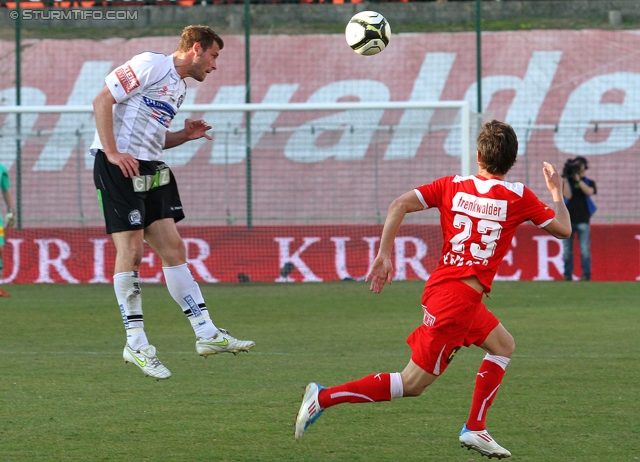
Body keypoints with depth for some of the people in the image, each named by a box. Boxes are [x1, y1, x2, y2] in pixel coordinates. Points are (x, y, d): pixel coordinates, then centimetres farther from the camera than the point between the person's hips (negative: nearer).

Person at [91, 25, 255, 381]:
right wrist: (112, 152, -19)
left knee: (173, 248, 4)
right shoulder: (151, 65, -8)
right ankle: (135, 344, -3)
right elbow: (103, 100, -13)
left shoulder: (180, 87, 19)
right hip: (118, 165, -9)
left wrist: (185, 135, 7)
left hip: (149, 169, 9)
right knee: (131, 248, -9)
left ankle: (207, 333, 3)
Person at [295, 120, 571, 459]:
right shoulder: (519, 197, -5)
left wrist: (384, 255, -3)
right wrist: (557, 191, 20)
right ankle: (325, 397, -9)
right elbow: (562, 229, 5)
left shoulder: (453, 186, 6)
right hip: (459, 300, -7)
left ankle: (474, 428, 18)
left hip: (441, 286, 7)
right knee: (412, 383, -2)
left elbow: (399, 205, -5)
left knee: (503, 345, 24)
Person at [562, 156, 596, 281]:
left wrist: (578, 178, -11)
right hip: (567, 219, 2)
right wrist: (566, 179, -5)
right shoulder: (568, 182, 14)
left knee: (585, 249, -9)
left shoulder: (589, 182, 12)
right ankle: (567, 275, 3)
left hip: (583, 220, -2)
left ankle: (586, 274, -9)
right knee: (567, 250, 0)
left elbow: (589, 192, -10)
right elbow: (567, 196, -3)